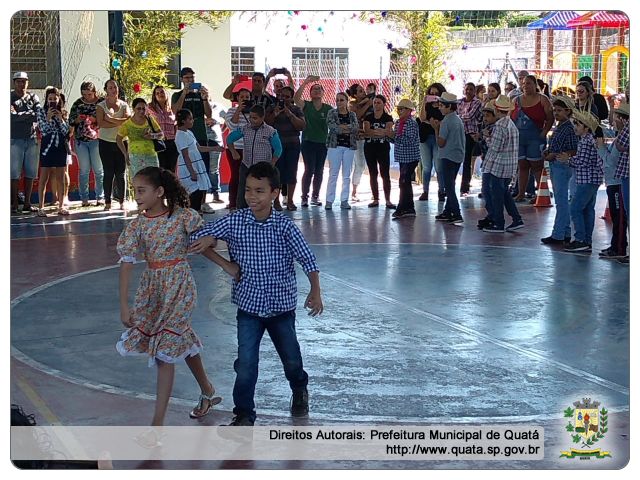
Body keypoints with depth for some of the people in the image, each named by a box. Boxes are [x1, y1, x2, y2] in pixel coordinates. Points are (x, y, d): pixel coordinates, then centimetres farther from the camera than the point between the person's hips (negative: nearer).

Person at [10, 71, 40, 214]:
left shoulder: (33, 97, 12)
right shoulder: (10, 98, 3)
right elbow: (13, 116, -12)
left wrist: (20, 115, -10)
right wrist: (31, 115, -7)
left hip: (31, 139, 3)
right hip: (15, 139, -3)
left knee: (30, 173, 5)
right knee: (14, 174, -4)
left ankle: (27, 203, 12)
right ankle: (14, 204, 0)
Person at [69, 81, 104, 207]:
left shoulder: (101, 102, -1)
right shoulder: (77, 104, 7)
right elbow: (70, 121, 10)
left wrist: (95, 120, -19)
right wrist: (77, 120, -10)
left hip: (96, 139, -2)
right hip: (81, 140, 2)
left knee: (99, 170, 2)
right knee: (83, 170, 4)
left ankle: (100, 197, 7)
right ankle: (84, 199, 7)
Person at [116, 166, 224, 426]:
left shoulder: (183, 217, -13)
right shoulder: (136, 225, -5)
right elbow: (126, 263, -6)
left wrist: (226, 265, -3)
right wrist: (124, 304, -10)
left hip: (179, 287, -4)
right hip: (152, 288, 5)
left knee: (165, 352, -7)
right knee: (182, 342, 18)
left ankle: (157, 422, -3)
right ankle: (207, 391, 42)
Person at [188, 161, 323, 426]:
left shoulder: (284, 226, -12)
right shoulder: (235, 221, -9)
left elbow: (307, 258, -13)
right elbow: (197, 237, -2)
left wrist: (315, 291, -21)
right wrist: (208, 239, -23)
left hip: (282, 305, 0)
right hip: (249, 305, 0)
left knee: (291, 357, 18)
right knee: (246, 363, -3)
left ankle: (300, 390, 47)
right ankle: (244, 414, 11)